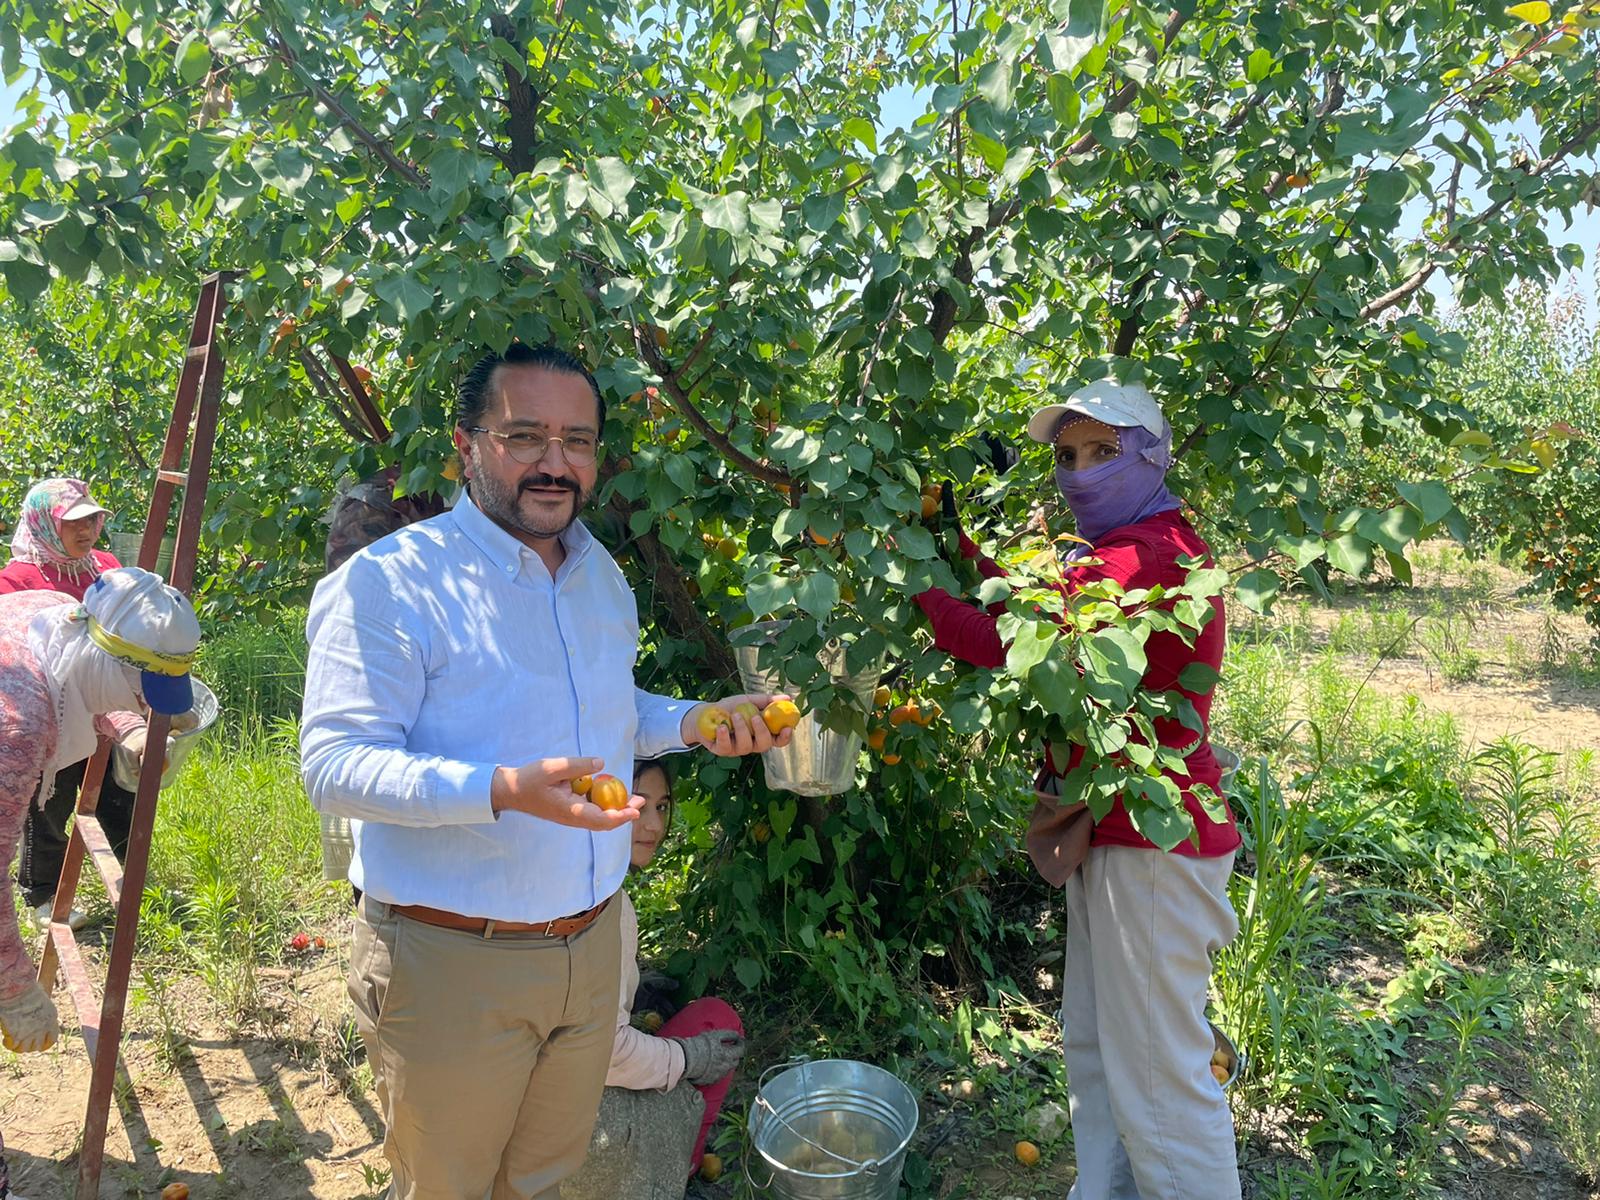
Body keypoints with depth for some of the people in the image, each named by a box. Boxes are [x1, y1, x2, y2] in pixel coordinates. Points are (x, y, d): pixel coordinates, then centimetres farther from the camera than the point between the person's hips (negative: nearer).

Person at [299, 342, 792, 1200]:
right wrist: (502, 790, -37)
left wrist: (696, 723, 0)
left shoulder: (605, 579, 7)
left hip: (591, 945, 6)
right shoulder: (389, 582, -17)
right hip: (447, 961, -6)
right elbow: (333, 764, -23)